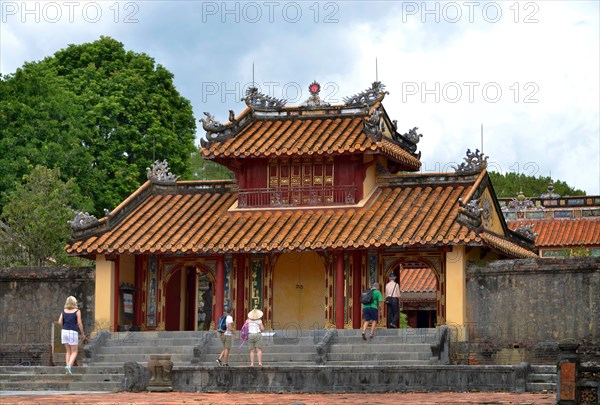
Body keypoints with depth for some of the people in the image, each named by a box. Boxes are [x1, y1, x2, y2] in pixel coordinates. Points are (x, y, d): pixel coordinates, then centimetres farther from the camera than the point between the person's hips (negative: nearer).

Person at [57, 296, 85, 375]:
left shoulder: (64, 310, 7)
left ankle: (68, 369, 7)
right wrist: (82, 333, 5)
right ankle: (69, 366, -19)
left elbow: (60, 322, 2)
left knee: (68, 351, 15)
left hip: (64, 332, 4)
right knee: (74, 352, 4)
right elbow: (79, 323, -7)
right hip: (73, 332, -4)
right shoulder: (77, 311, -5)